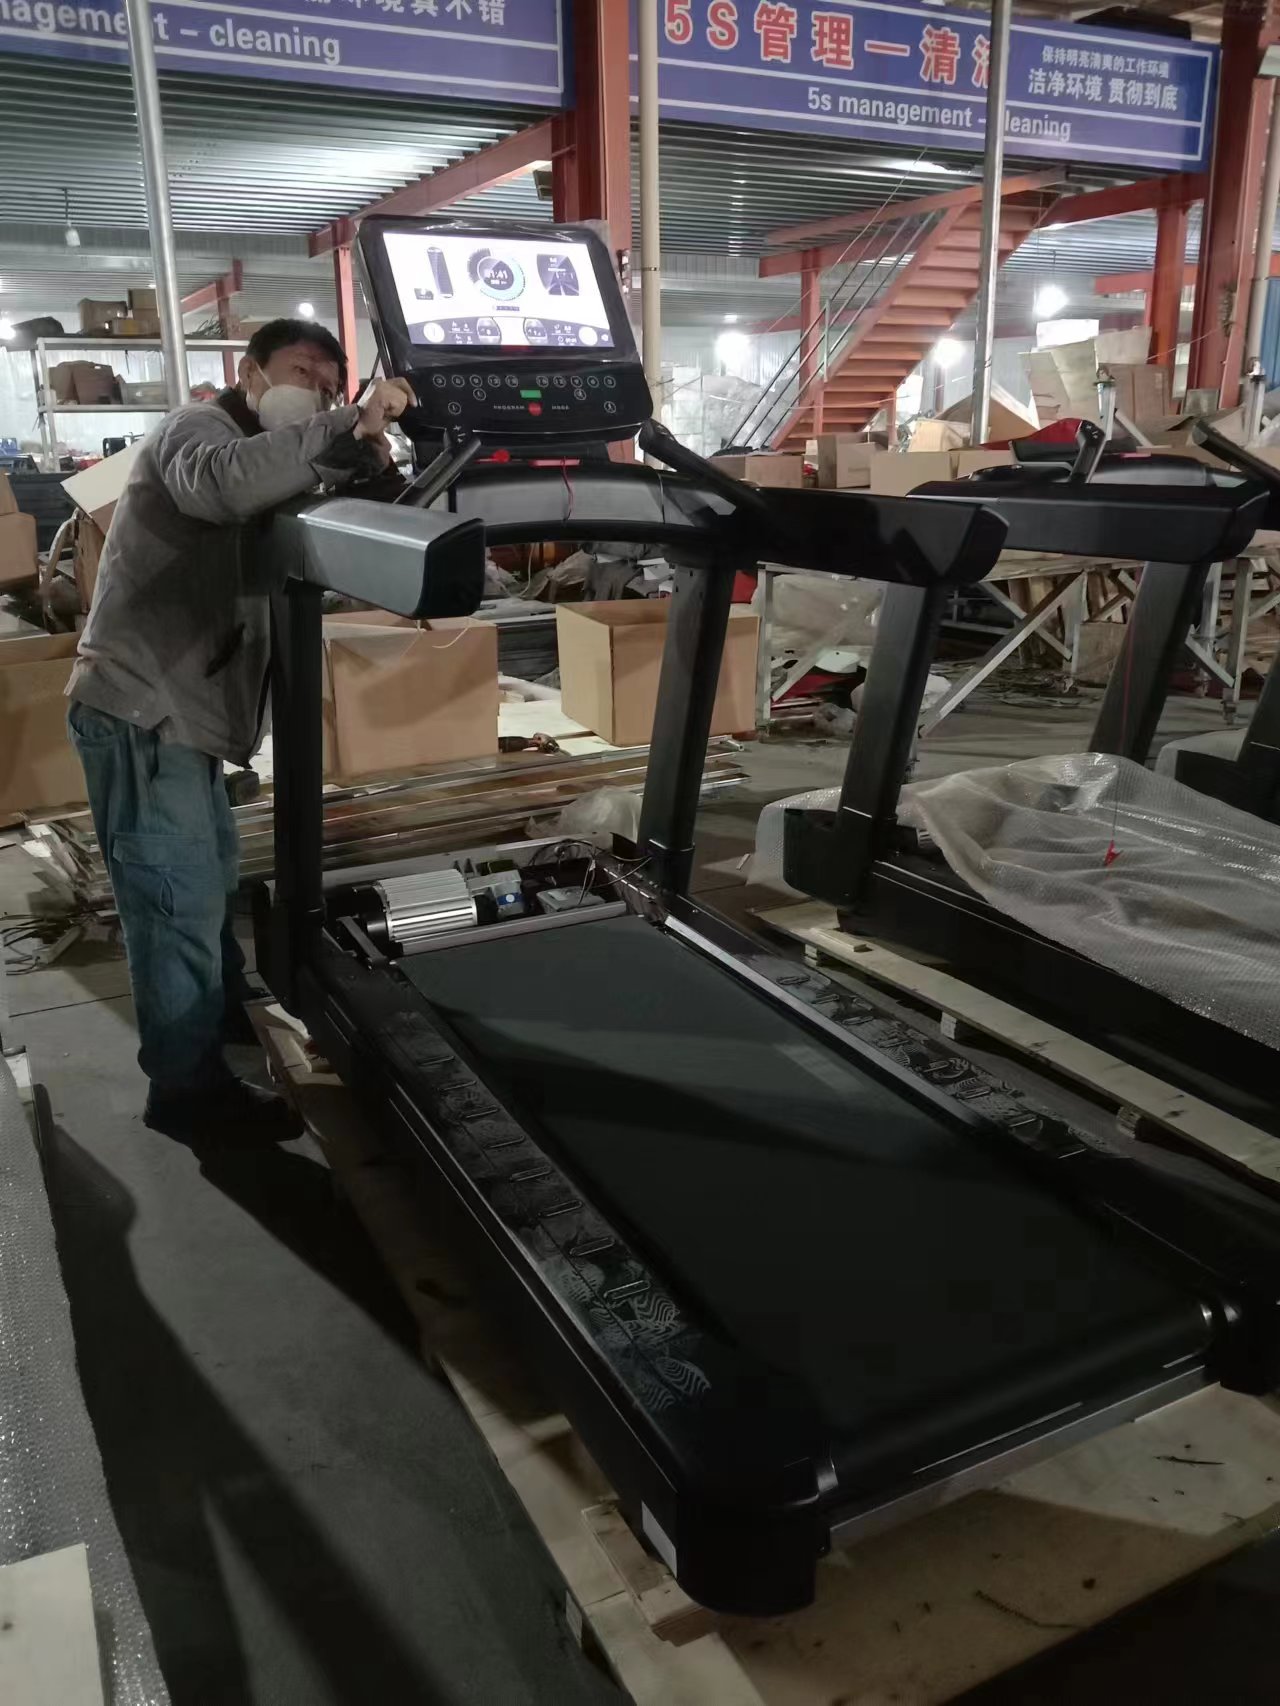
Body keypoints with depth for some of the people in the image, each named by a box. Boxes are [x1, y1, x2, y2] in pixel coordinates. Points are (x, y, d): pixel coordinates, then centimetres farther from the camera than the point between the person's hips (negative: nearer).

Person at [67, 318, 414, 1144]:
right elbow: (224, 484, -33)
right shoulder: (197, 429, -8)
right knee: (178, 899, -7)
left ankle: (226, 1012, 45)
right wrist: (349, 430, -33)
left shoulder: (265, 462, 22)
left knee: (212, 878, 25)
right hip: (140, 711, -11)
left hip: (180, 714, 11)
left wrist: (362, 457, -10)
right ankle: (189, 1087, 3)